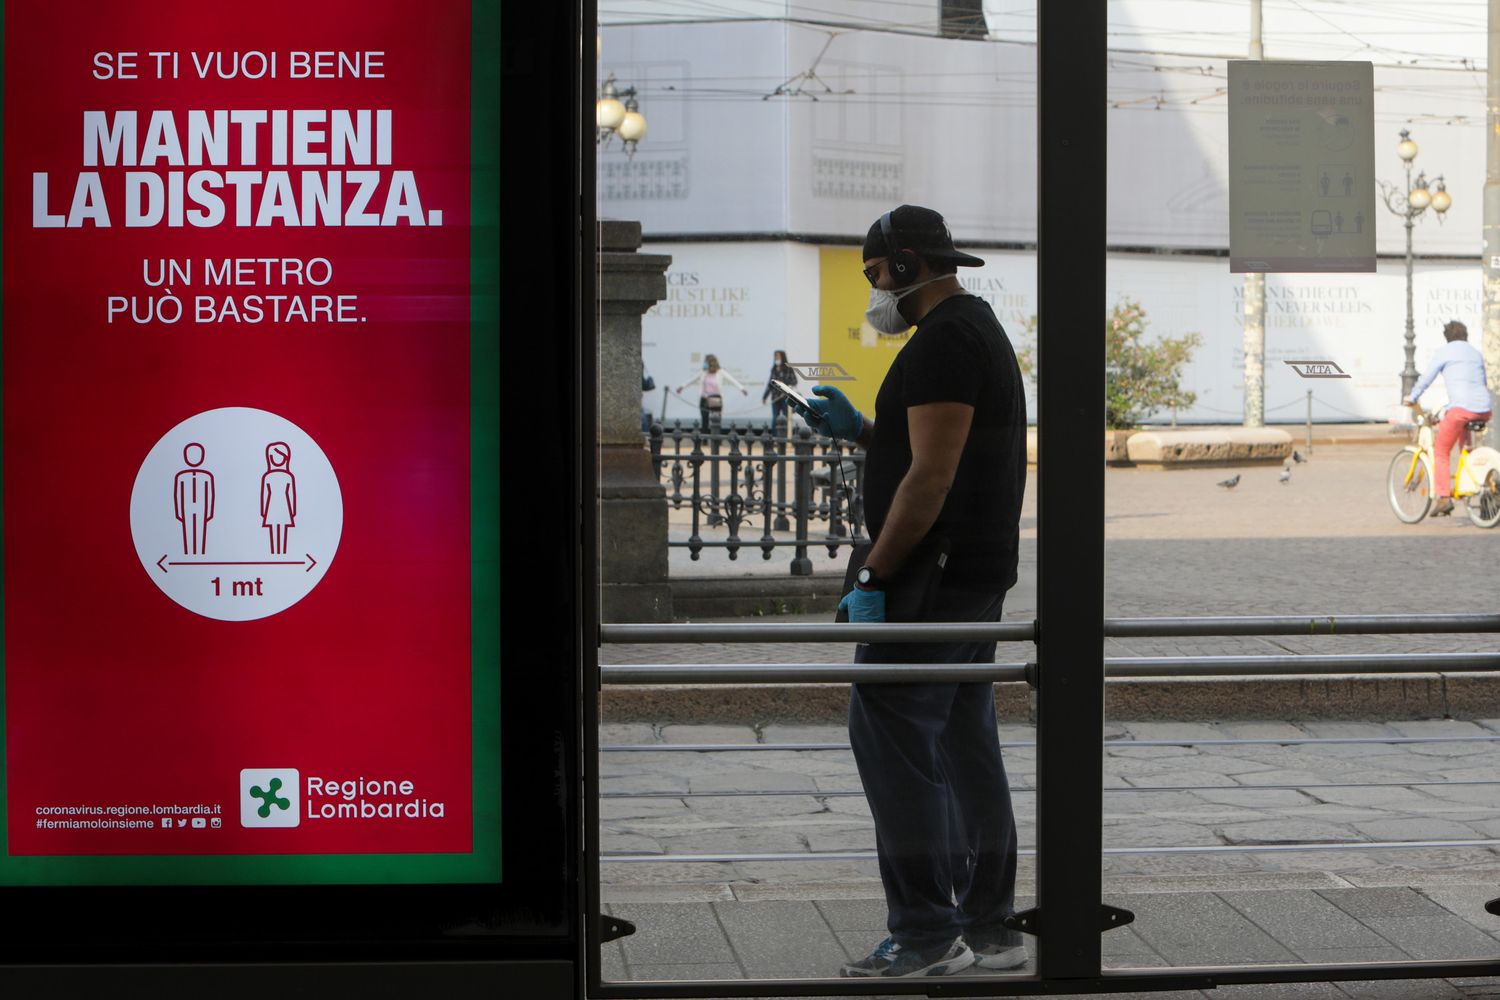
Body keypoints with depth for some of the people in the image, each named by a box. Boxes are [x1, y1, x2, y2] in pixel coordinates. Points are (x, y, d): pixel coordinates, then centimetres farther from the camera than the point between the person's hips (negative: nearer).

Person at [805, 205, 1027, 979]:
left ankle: (925, 932, -9)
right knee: (965, 745, 11)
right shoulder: (979, 329, 19)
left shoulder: (942, 341, -15)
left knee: (890, 735, -9)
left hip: (934, 577, -11)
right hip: (978, 576, 11)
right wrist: (859, 430, 18)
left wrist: (874, 578, -19)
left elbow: (930, 478, -21)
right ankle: (989, 927, 15)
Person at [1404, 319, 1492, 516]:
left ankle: (1444, 498, -10)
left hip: (1462, 408, -6)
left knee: (1441, 451, 3)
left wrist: (1411, 398, 18)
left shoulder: (1446, 351, 6)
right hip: (1484, 409, 6)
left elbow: (1426, 377, 4)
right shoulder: (1476, 353, 23)